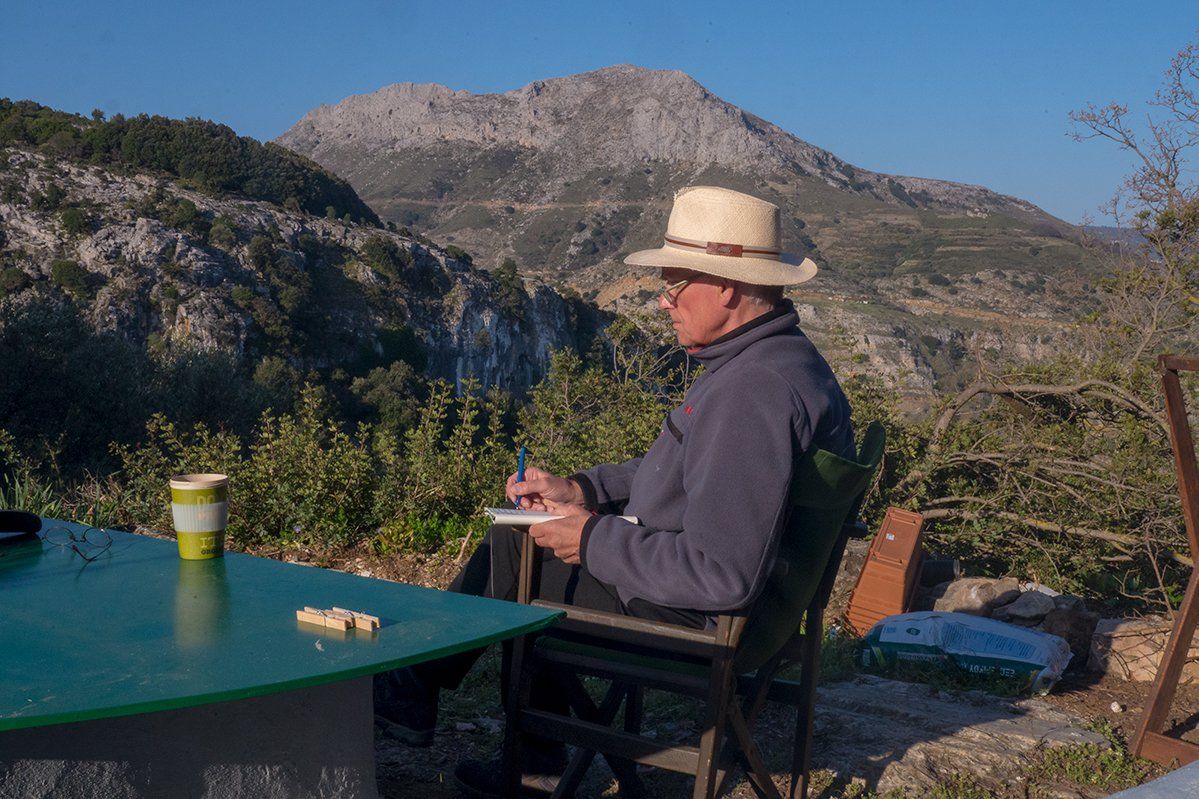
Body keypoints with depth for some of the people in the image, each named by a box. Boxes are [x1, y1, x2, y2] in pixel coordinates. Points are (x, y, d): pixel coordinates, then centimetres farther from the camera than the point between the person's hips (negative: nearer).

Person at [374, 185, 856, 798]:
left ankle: (412, 693, 29)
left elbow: (722, 576, -33)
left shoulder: (752, 393, -30)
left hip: (691, 611, -10)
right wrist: (580, 489, 7)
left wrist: (596, 540, -20)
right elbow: (679, 472, 17)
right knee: (514, 536, 17)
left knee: (510, 551, 3)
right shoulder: (782, 357, 6)